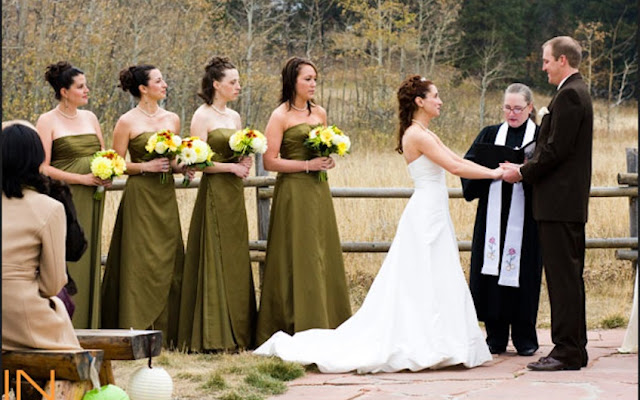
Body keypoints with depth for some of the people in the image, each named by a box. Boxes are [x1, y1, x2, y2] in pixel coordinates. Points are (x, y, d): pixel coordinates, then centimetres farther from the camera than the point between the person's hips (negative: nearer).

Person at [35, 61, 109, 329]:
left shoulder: (89, 117, 14)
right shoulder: (48, 121, -5)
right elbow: (43, 168, -11)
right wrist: (82, 178, -15)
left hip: (91, 201, 6)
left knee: (89, 260, 6)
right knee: (66, 260, -8)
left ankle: (88, 327, 10)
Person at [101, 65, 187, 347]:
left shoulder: (172, 120, 11)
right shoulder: (127, 122, -4)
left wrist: (182, 165, 0)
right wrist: (145, 167, -15)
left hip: (166, 196, 5)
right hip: (139, 195, -5)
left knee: (168, 262, 4)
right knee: (140, 263, -6)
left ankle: (166, 333, 9)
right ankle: (137, 331, -3)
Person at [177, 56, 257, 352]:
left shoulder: (234, 117, 14)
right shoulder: (202, 117, -7)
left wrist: (245, 162, -1)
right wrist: (232, 167, -14)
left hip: (234, 195, 8)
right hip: (214, 194, -8)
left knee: (235, 261, 8)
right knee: (214, 262, -6)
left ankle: (237, 333, 12)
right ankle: (212, 335, -3)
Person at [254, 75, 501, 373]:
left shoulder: (425, 134, 16)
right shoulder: (416, 134, -14)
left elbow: (458, 160, 15)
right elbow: (455, 168, -18)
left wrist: (494, 170, 7)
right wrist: (493, 173, -10)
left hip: (433, 217, 10)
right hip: (426, 216, -10)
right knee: (424, 286, -7)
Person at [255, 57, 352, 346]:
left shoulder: (319, 113, 12)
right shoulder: (280, 116, -6)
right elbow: (269, 162, -11)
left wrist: (327, 160, 3)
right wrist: (308, 165, -14)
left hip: (318, 192, 6)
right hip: (293, 193, -6)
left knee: (322, 256, 6)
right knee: (298, 259, -5)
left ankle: (324, 326, 11)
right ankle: (297, 326, 0)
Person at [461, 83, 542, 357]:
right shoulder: (490, 134, 13)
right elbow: (468, 165, 6)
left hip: (524, 218, -3)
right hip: (493, 218, 3)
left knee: (522, 274, -1)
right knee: (491, 272, 1)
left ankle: (524, 339, 9)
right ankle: (496, 338, 10)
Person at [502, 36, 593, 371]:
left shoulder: (569, 95, -14)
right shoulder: (577, 92, 18)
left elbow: (556, 149, -19)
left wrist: (523, 173, -8)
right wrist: (526, 168, 13)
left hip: (559, 202, -11)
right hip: (571, 203, 11)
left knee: (563, 277, -8)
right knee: (570, 277, 13)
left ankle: (567, 352, -7)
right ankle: (575, 349, 18)